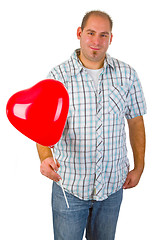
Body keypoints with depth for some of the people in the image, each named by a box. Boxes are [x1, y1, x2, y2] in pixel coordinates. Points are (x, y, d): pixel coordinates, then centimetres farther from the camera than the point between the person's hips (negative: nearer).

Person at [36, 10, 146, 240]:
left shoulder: (127, 75, -2)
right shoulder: (57, 77, -9)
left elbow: (136, 121, 7)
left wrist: (139, 167, 8)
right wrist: (46, 157, -33)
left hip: (113, 184, 2)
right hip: (69, 186, -2)